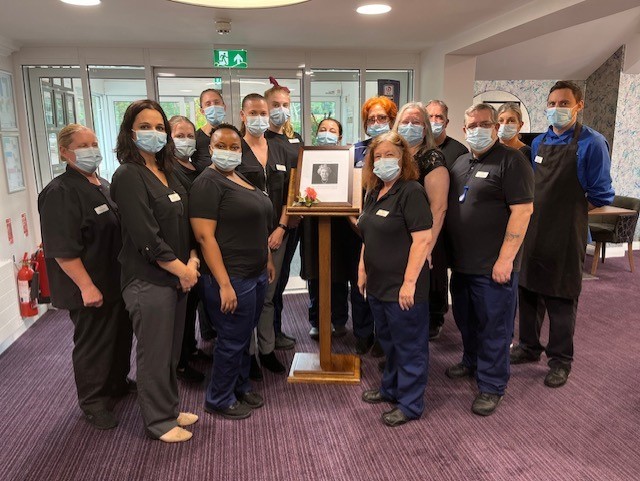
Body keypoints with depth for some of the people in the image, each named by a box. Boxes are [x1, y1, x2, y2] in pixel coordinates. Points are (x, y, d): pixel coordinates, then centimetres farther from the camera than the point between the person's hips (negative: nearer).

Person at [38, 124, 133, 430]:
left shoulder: (104, 186, 11)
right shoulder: (60, 193, -16)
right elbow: (62, 249, -21)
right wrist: (87, 287, -23)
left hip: (118, 282, 9)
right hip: (92, 288, -8)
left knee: (121, 335, 20)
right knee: (93, 343, 6)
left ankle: (118, 383, 40)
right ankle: (93, 401, 24)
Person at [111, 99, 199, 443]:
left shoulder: (167, 173, 11)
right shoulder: (128, 176, -14)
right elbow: (146, 237, -20)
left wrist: (192, 260, -1)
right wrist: (182, 270, -13)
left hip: (176, 276, 8)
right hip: (148, 280, -7)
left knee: (172, 350, 18)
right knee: (155, 354, 6)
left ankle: (170, 409, 35)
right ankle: (159, 422, 24)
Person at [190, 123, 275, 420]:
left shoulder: (242, 179, 13)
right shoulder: (209, 183, -14)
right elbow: (204, 236, -20)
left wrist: (268, 260, 19)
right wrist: (224, 285, -23)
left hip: (256, 274, 8)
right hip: (232, 278, -8)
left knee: (245, 336, 19)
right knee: (232, 340, 4)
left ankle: (241, 387, 38)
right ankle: (219, 400, 24)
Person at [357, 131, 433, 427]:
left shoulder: (411, 192, -16)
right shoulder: (374, 193, 10)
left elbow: (422, 238, -21)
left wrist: (409, 282, -23)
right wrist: (362, 270, 16)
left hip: (402, 288, -8)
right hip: (378, 285, 9)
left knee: (409, 345, 6)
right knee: (388, 341, 23)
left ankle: (410, 405, 21)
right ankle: (391, 388, 41)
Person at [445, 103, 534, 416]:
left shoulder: (511, 161, -11)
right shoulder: (460, 163, 13)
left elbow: (523, 210, -18)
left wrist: (505, 258, -21)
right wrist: (448, 252, 14)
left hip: (493, 266, -7)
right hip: (461, 262, 8)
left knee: (493, 327, 4)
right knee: (466, 320, 21)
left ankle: (491, 386, 19)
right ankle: (472, 362, 42)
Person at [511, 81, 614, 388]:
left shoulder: (591, 143, -9)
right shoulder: (538, 143, 9)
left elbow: (600, 196, -7)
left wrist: (567, 210, -1)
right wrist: (537, 208, 6)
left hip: (565, 235, -5)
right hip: (532, 231, 6)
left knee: (561, 300, 5)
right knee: (528, 291, 15)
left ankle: (560, 360, 21)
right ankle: (529, 346, 32)